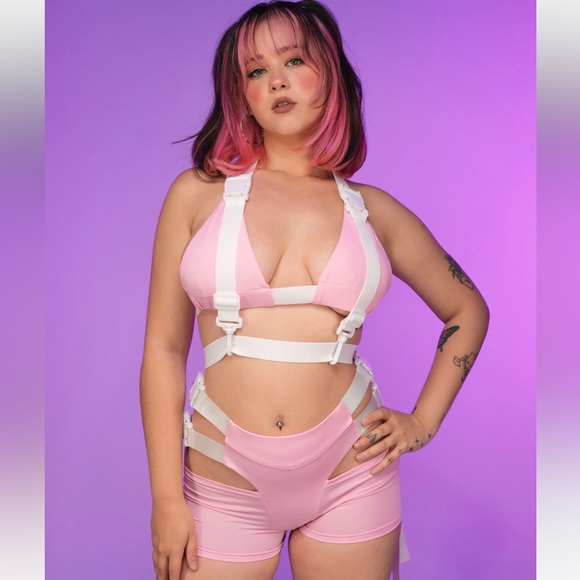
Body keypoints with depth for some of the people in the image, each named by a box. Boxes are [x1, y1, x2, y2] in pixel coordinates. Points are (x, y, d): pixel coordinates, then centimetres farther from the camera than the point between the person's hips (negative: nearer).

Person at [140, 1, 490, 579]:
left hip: (349, 476, 1)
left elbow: (467, 312, 15)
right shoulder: (199, 193, -1)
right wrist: (166, 499, -4)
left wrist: (423, 423, 6)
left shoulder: (374, 210, 2)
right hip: (226, 484, 0)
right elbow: (164, 348, -2)